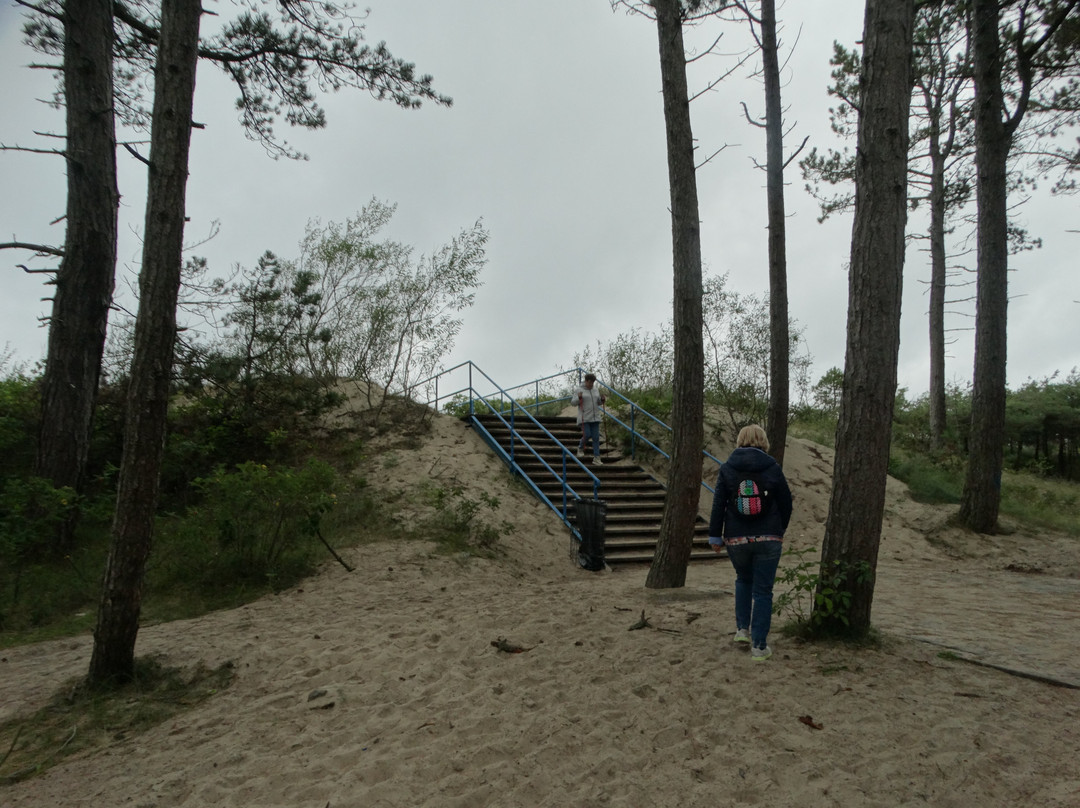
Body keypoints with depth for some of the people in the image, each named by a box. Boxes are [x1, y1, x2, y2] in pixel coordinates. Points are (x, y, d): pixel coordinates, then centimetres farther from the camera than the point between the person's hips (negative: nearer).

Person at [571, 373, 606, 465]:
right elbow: (573, 402, -4)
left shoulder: (596, 390, 11)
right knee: (587, 435, -10)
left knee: (596, 437, 1)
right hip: (584, 418, -4)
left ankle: (596, 458, 3)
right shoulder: (579, 390, -3)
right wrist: (579, 398, -22)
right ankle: (580, 448, 23)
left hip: (595, 417, 4)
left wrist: (602, 399, -3)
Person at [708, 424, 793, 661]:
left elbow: (718, 504, -4)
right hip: (769, 538, -1)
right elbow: (786, 502, 4)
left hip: (736, 538, 1)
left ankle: (742, 628, 21)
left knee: (743, 580, 25)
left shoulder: (727, 469, -2)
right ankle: (759, 646, 5)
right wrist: (780, 529, 20)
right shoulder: (773, 468, -3)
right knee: (763, 591, 4)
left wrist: (715, 536, 2)